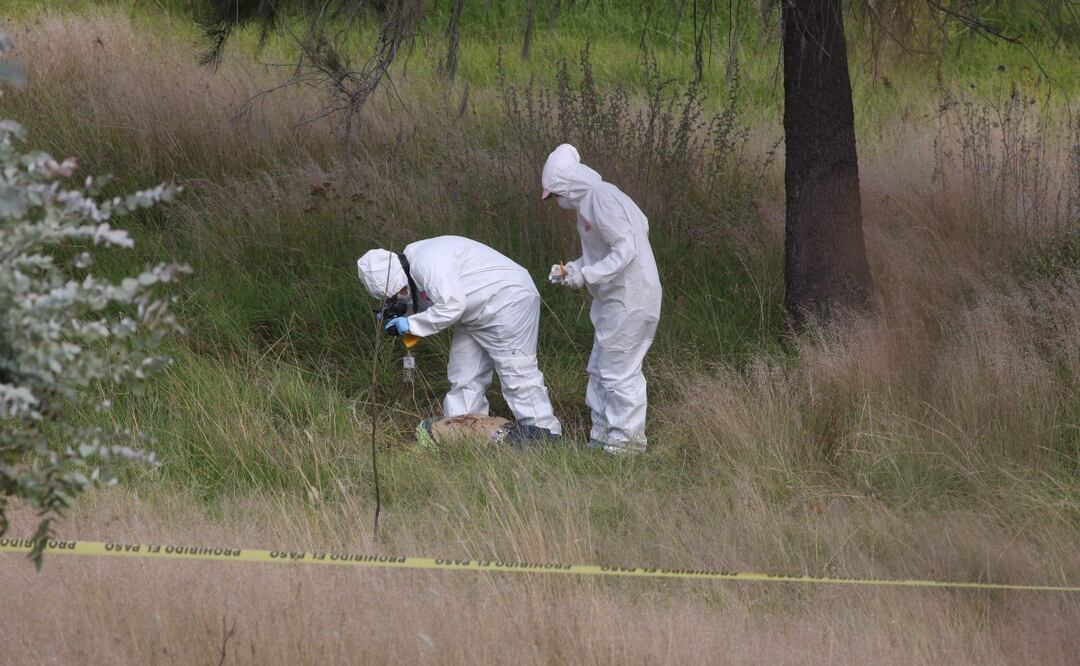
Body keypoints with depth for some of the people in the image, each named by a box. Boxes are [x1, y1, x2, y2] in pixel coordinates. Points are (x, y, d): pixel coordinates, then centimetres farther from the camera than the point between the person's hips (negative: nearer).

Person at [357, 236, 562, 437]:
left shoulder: (428, 262, -27)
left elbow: (452, 305, -33)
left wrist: (411, 324, -23)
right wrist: (399, 313, -1)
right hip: (476, 315, 11)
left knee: (517, 374, -11)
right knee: (464, 377, 11)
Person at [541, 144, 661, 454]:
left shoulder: (603, 199, -19)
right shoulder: (589, 202, 13)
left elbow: (625, 251, -24)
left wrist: (586, 276, -21)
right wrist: (573, 268, 6)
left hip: (630, 300, -11)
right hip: (614, 300, 11)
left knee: (618, 371, -4)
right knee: (600, 370, 16)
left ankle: (626, 439, 4)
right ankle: (603, 436, 23)